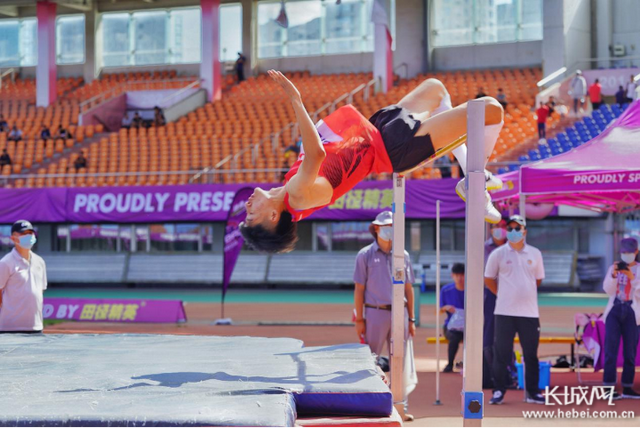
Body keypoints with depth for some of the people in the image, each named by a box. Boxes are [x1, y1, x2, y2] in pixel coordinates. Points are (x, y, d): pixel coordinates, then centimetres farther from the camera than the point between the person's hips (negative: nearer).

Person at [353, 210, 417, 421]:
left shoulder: (403, 255, 11)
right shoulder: (365, 255, 1)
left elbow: (408, 289, 13)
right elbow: (359, 289, -1)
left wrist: (411, 319, 9)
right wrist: (359, 319, -6)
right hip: (375, 313, -3)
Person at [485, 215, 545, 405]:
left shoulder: (535, 253, 9)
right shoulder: (498, 254, 1)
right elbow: (488, 279, 8)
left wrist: (525, 295, 14)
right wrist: (502, 294, 4)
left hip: (529, 312, 3)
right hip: (505, 312, -2)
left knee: (531, 354, 7)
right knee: (501, 353, -1)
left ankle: (532, 392, 14)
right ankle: (499, 391, 6)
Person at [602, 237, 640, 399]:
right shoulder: (614, 268, 9)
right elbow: (608, 290, -1)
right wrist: (614, 274, -17)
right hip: (614, 311, 1)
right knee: (610, 350, -4)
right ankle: (609, 387, -4)